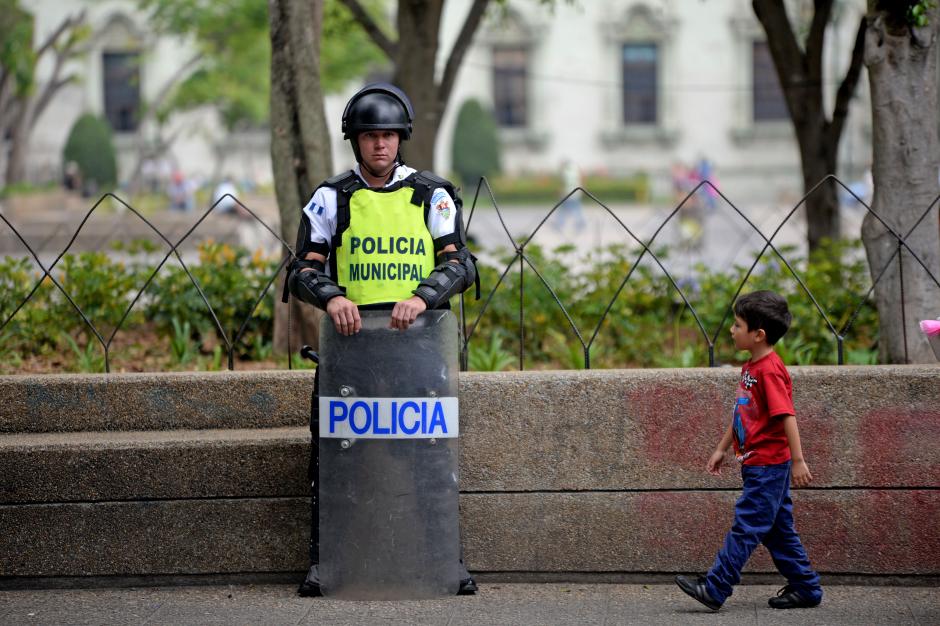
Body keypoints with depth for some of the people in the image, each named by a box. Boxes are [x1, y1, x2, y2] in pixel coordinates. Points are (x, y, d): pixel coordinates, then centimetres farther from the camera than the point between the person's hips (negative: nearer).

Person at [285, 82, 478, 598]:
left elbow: (459, 264, -4)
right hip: (351, 338, 0)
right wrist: (332, 297, -23)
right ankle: (322, 560, 1)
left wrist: (422, 296, -23)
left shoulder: (432, 196, 6)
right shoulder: (331, 199, 6)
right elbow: (303, 270, -1)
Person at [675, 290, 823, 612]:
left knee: (746, 526, -7)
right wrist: (722, 448, 24)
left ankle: (714, 589, -8)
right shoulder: (751, 367, 13)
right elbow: (741, 415, 22)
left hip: (768, 465, -10)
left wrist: (798, 460, -23)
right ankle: (805, 588, 18)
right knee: (778, 529, 13)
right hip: (757, 463, 10)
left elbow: (787, 415, -21)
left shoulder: (770, 370, -17)